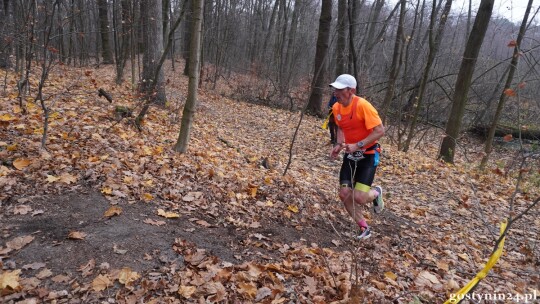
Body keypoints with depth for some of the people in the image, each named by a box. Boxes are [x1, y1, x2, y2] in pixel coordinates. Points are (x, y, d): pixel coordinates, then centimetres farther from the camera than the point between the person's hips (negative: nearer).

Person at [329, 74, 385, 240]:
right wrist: (339, 145, 0)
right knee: (344, 194, -2)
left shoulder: (363, 105, -23)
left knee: (359, 197, -14)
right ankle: (364, 228, 19)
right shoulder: (336, 108, -2)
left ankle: (376, 193, 24)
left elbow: (380, 131, -23)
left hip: (368, 155, -6)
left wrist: (358, 145, -28)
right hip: (350, 155, 6)